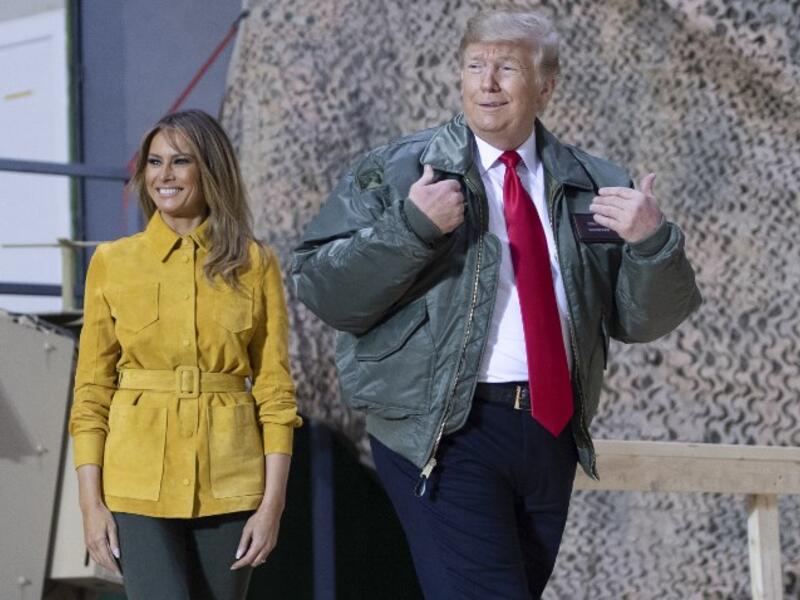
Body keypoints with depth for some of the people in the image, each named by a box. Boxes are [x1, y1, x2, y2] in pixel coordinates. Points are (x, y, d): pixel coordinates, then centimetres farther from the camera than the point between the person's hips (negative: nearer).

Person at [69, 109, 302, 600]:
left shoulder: (256, 265, 4)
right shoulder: (112, 262, 4)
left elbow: (275, 390, 3)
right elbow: (91, 392, 4)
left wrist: (272, 502, -5)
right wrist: (92, 502, -3)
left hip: (227, 481, 1)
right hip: (141, 481, -1)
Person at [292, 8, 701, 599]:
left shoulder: (592, 186, 9)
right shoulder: (395, 172, 0)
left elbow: (643, 318, 6)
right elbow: (322, 291, -7)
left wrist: (653, 241, -13)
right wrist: (409, 225, -19)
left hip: (552, 433, 4)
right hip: (444, 435, -4)